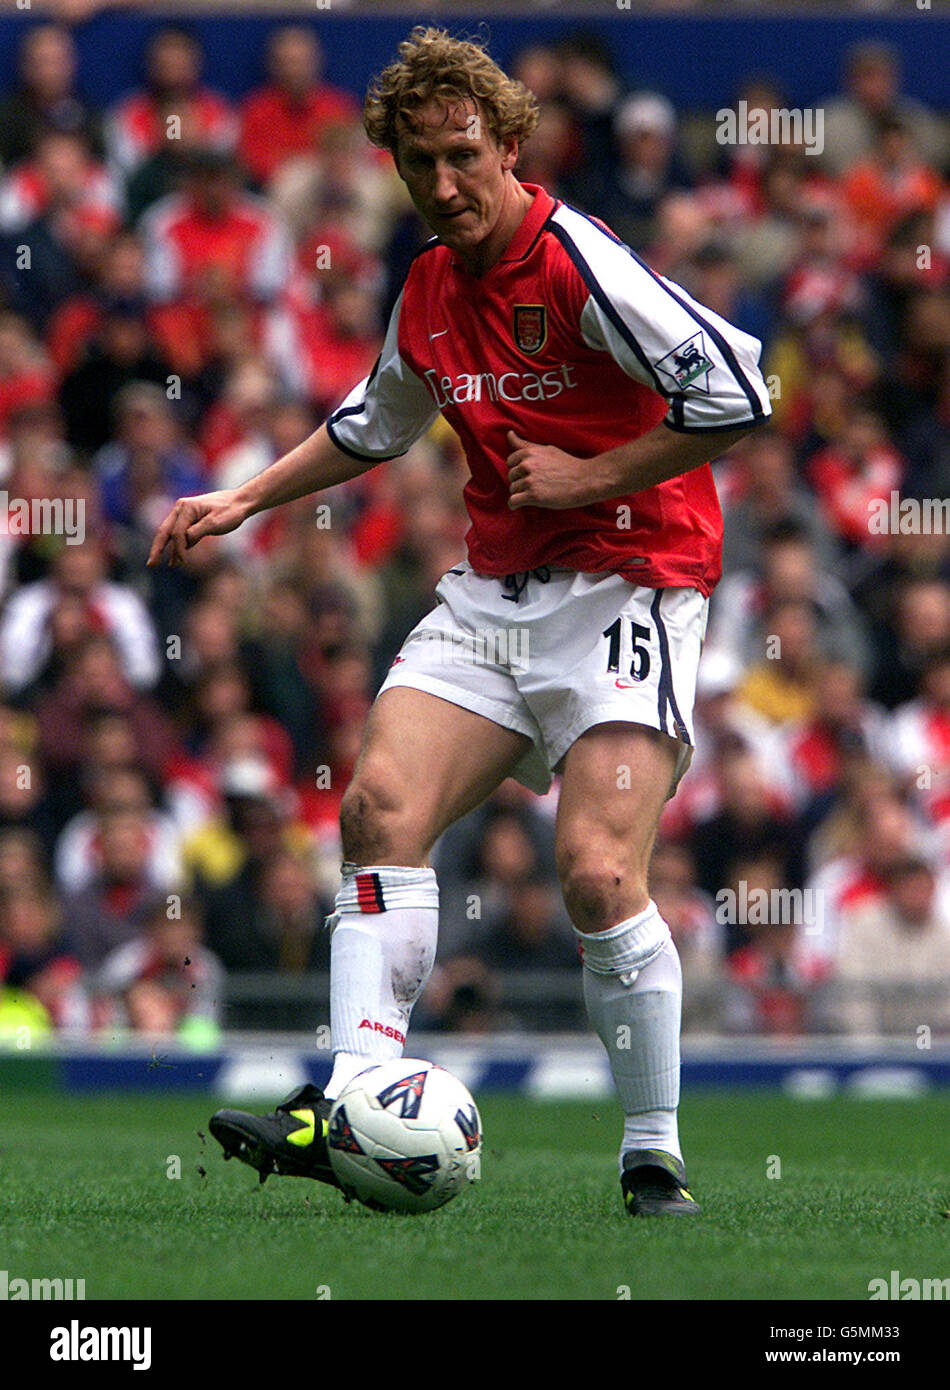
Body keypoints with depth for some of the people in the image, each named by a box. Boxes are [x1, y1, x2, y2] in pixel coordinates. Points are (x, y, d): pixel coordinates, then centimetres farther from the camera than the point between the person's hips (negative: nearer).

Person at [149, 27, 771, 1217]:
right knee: (380, 807, -10)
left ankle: (654, 1155, -4)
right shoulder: (429, 292, 10)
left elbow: (735, 395, -21)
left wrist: (590, 476, -15)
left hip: (626, 579, -7)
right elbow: (374, 426, 31)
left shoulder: (578, 263, -14)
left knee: (597, 875, -17)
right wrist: (243, 502, 27)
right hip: (494, 590, 7)